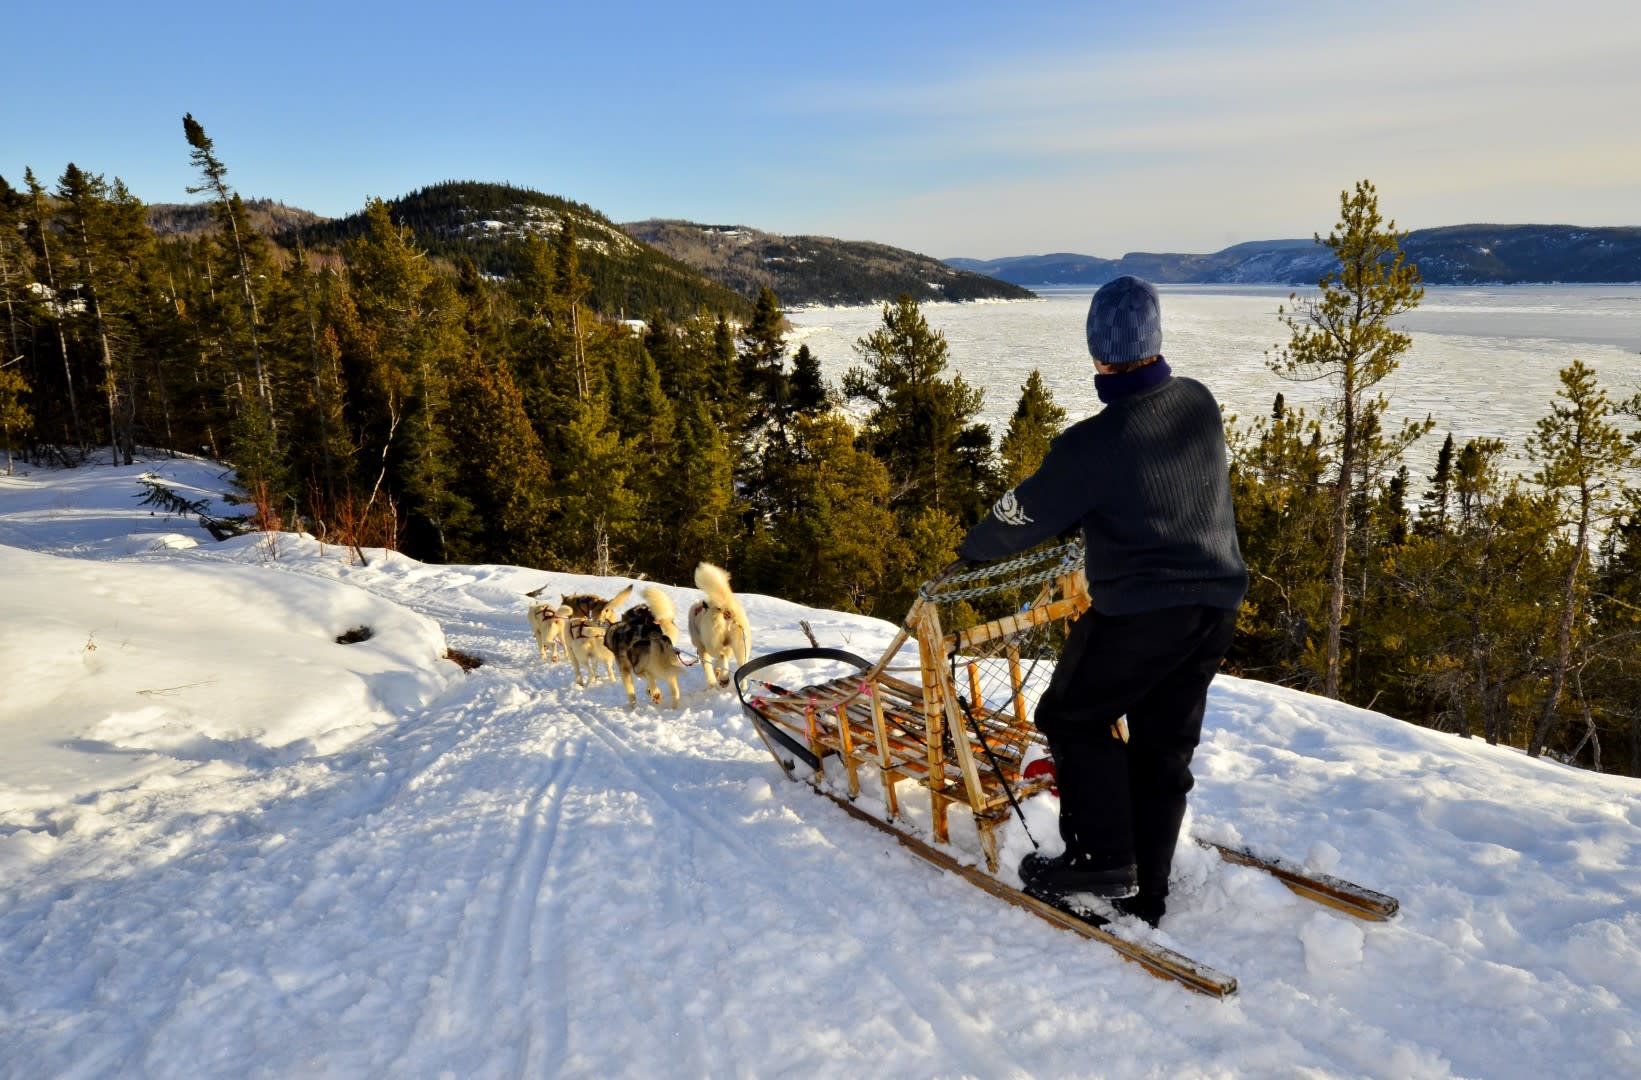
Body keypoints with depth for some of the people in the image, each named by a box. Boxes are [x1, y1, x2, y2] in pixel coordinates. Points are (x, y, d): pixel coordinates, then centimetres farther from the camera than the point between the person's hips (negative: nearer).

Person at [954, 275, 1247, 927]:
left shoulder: (1091, 444, -17)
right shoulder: (1202, 405, 3)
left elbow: (1024, 515, -5)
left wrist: (970, 552, 13)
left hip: (1140, 609, -7)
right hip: (1216, 605, 7)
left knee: (1074, 720, 12)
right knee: (1163, 745, 14)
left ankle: (1101, 858, 10)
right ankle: (1142, 895, 24)